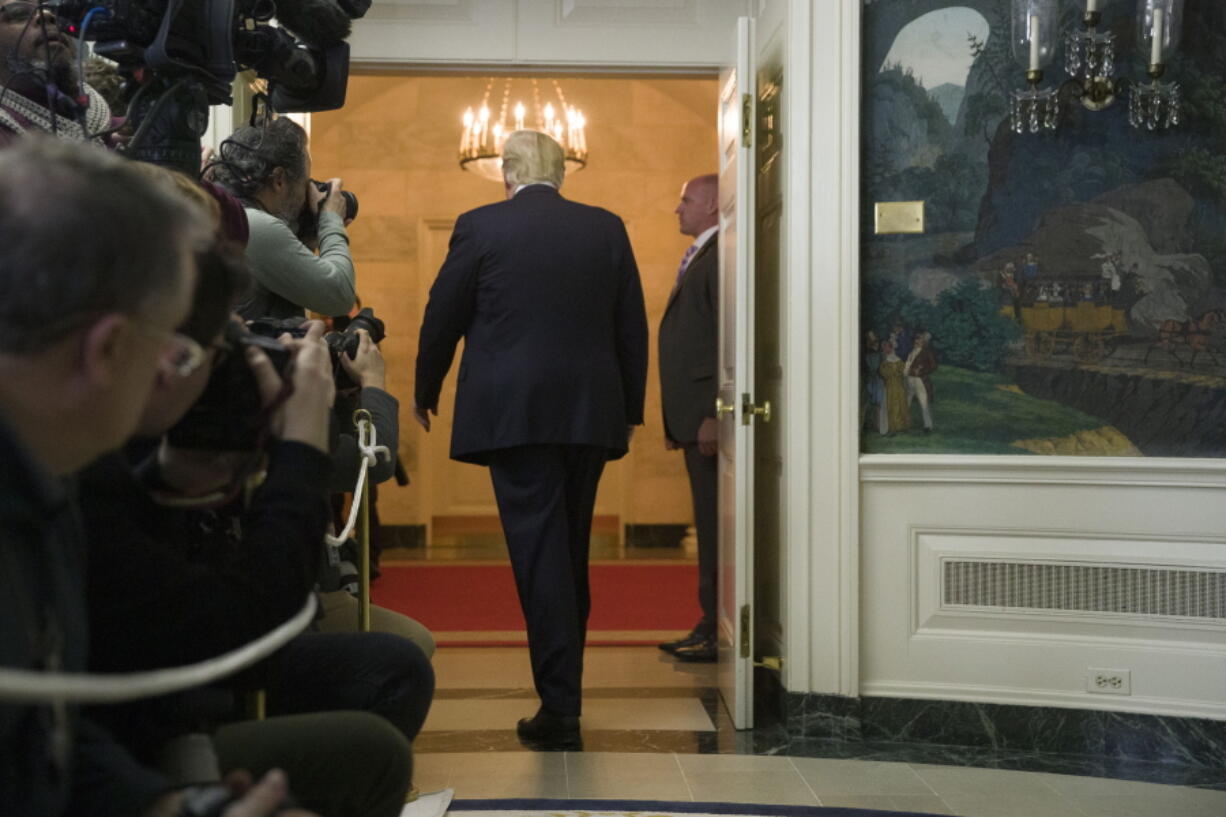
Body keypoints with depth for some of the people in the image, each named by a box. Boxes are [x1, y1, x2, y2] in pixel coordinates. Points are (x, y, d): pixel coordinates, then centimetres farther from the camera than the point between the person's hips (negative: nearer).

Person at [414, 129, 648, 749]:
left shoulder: (480, 227, -3)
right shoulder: (607, 228, 7)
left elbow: (442, 319, 3)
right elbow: (633, 329, 9)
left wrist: (425, 393, 19)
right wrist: (629, 411, 18)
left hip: (513, 414, -4)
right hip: (591, 414, 4)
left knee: (539, 555, -2)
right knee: (571, 551, 15)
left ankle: (560, 708, -4)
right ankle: (563, 690, 25)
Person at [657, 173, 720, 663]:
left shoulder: (721, 257, -11)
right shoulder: (698, 259, 19)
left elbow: (730, 342, -19)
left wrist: (713, 416, -23)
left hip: (709, 417, -10)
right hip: (693, 416, 10)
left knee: (715, 526, -5)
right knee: (708, 525, 12)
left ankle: (719, 634, 2)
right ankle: (710, 628, 19)